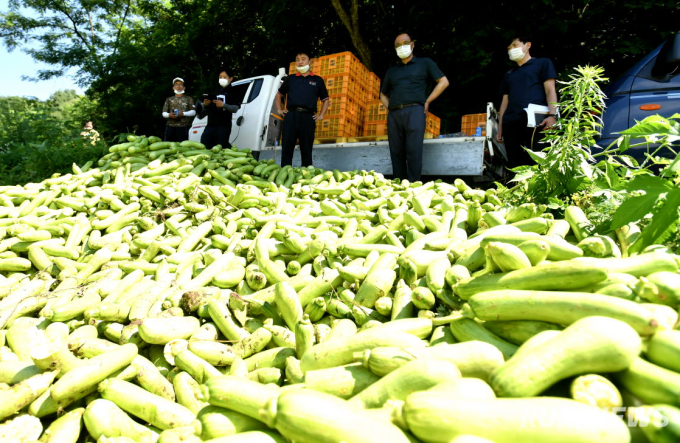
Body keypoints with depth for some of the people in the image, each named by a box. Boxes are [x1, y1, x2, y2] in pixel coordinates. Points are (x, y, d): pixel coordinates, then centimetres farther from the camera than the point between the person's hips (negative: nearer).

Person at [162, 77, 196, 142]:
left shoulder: (188, 99, 14)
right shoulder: (169, 99, 21)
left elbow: (193, 112, 3)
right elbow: (164, 113, 15)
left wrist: (183, 113, -14)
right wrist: (169, 115, -8)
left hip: (183, 127, -3)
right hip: (170, 127, 3)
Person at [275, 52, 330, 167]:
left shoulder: (317, 80, 16)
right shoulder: (290, 79, 19)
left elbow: (326, 99, 20)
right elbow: (279, 95, 28)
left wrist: (321, 115, 8)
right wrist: (279, 109, 14)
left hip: (308, 117, -1)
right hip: (291, 116, 1)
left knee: (306, 150, 0)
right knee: (286, 148, -6)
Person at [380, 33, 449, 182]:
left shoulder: (424, 63, 15)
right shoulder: (391, 70, 25)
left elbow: (444, 82, 10)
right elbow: (383, 94, 32)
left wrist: (427, 101, 1)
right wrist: (388, 107, 12)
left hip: (414, 111, -4)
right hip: (393, 115, 4)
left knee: (413, 151, -13)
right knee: (396, 153, 0)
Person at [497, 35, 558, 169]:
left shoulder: (542, 63, 16)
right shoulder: (509, 74, 30)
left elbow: (550, 90, 5)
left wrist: (552, 115, -11)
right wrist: (500, 127, 15)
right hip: (510, 123, 5)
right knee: (515, 165, -2)